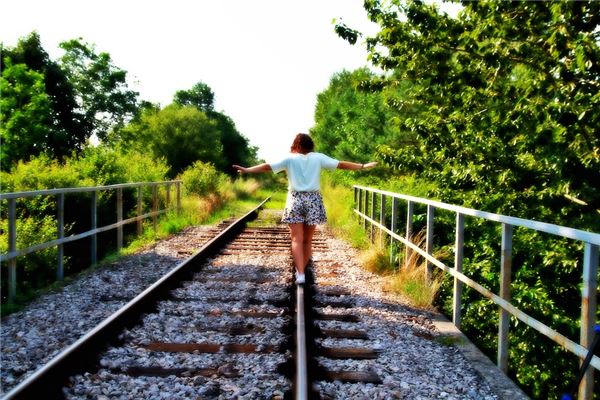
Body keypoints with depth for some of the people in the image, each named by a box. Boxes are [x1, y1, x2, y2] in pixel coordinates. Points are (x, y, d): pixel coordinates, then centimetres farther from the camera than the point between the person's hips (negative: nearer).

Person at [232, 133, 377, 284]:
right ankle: (301, 270, 22)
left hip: (295, 200, -1)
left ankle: (300, 274, -13)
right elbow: (340, 164, 4)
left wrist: (247, 170, -2)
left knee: (297, 239, -2)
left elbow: (268, 166, -4)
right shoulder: (318, 158, 4)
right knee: (307, 240, 12)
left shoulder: (289, 159, 1)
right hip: (313, 200, 1)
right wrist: (363, 166, 12)